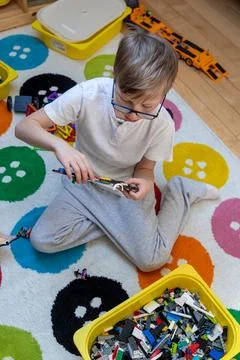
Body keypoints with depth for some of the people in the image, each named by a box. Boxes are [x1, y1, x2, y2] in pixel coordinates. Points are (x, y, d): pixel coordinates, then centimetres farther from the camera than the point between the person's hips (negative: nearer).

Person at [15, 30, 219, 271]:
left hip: (128, 187, -1)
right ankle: (116, 224, 2)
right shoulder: (88, 94, -29)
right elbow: (24, 127, -26)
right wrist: (58, 145, -47)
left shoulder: (162, 123, -25)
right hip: (85, 181, 2)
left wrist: (146, 184, -34)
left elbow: (145, 168, -8)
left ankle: (180, 192, 11)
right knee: (42, 240, -14)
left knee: (152, 261, -10)